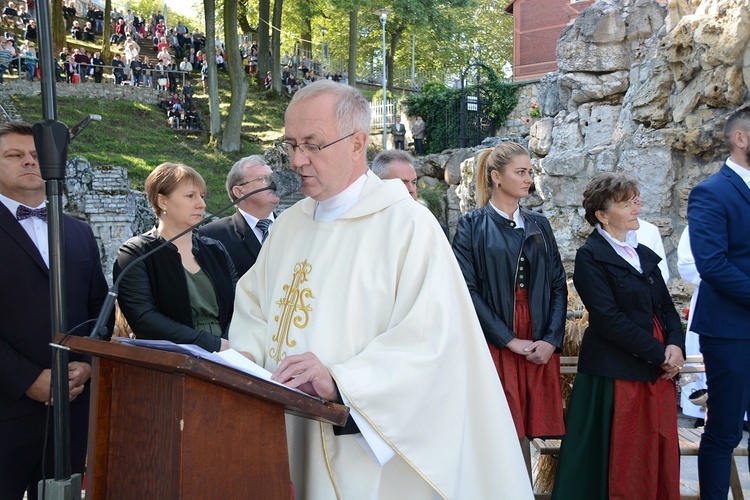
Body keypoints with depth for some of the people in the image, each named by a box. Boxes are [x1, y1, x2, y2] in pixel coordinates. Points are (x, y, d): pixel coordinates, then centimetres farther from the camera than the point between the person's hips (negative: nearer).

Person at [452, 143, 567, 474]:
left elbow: (558, 285, 10)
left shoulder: (539, 225, 14)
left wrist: (551, 340, -5)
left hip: (540, 348, 4)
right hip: (495, 345, -4)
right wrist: (510, 340, -13)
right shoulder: (473, 226, 0)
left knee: (523, 433, 5)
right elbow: (468, 290, -8)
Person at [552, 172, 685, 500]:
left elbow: (667, 308, 13)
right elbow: (608, 319, -15)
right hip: (617, 372, -7)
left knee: (660, 455, 9)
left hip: (658, 373, 7)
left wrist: (675, 345, -6)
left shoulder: (644, 255, 15)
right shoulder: (590, 257, -7)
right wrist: (659, 353, -15)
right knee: (620, 462, -1)